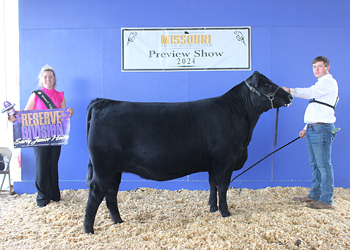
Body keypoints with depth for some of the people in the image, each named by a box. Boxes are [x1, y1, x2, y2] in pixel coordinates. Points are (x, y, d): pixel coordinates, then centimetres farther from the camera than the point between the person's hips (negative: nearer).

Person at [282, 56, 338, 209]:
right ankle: (314, 195, 22)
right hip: (313, 129, 10)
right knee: (315, 164, 14)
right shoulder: (320, 84, 25)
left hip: (322, 128, -10)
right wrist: (307, 128, 21)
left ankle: (326, 200, -1)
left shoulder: (329, 82, -6)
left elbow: (309, 93, -23)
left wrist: (289, 91, -26)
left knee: (324, 165, -6)